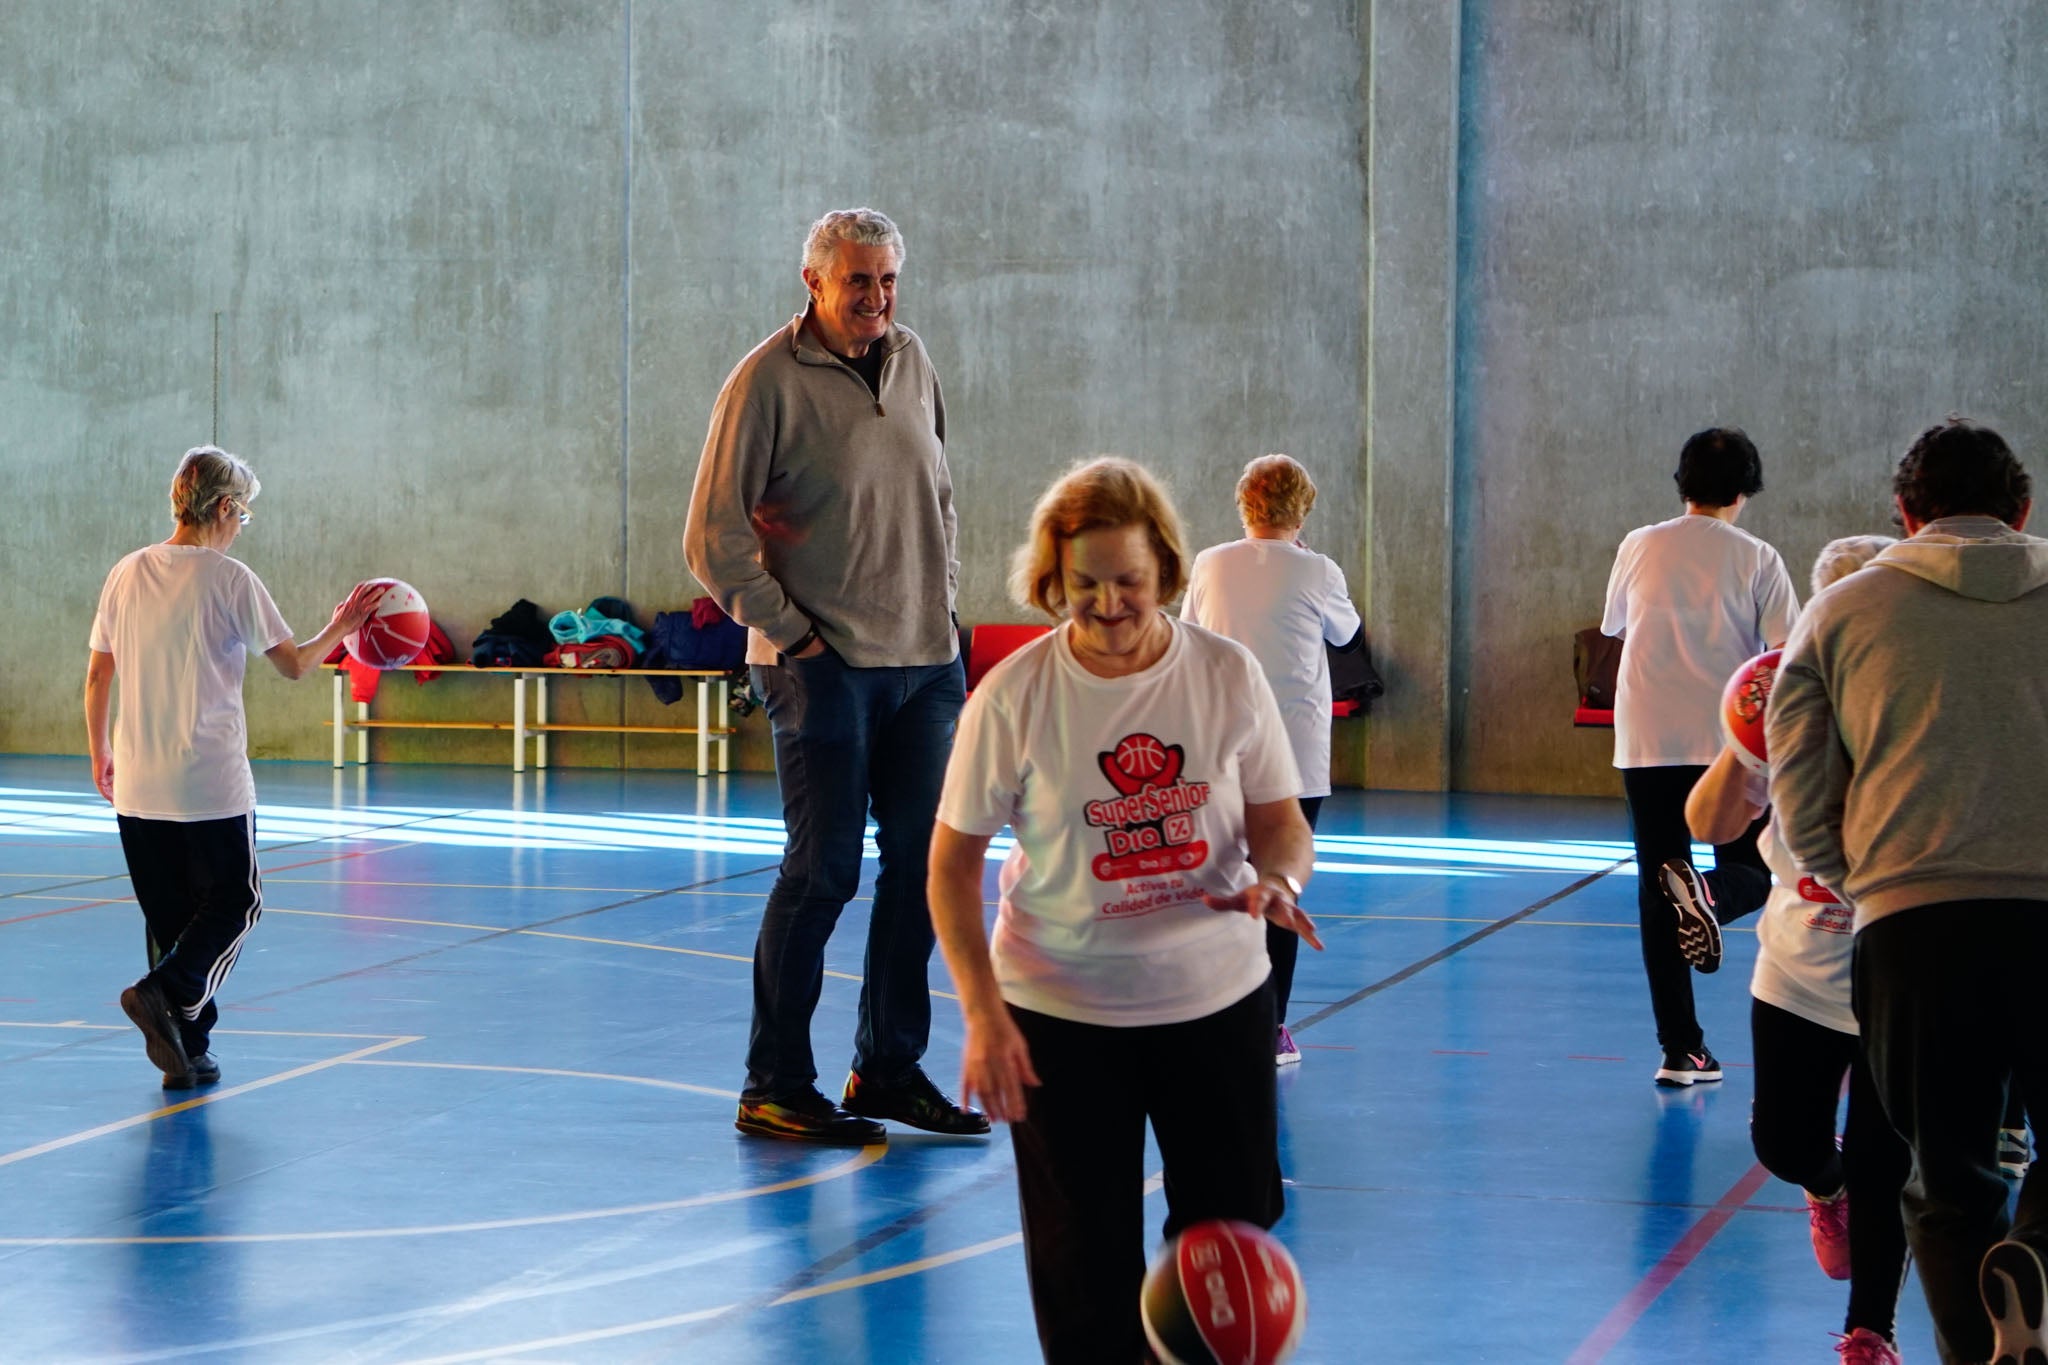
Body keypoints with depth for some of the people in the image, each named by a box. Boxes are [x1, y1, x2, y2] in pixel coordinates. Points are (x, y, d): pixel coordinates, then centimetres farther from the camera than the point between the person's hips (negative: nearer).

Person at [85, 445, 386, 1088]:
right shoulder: (230, 579, -8)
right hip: (210, 784, -5)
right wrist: (338, 629, 14)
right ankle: (164, 992, -15)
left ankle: (185, 1052, 10)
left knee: (168, 914, 12)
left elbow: (97, 677, 11)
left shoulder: (128, 574, 6)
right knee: (236, 901, 8)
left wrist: (99, 755, 22)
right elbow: (294, 664, -4)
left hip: (136, 786, 5)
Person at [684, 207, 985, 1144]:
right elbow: (713, 537, -10)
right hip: (825, 669, -7)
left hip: (926, 658, 7)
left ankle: (889, 1067, 23)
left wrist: (943, 595, 14)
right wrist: (788, 634, -10)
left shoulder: (911, 362, 10)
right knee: (823, 872, -4)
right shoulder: (769, 380, -10)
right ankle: (773, 1089, 6)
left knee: (923, 863, 10)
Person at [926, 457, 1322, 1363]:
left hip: (1216, 993, 2)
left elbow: (1280, 820, 4)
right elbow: (953, 858, -6)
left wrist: (1275, 877, -21)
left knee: (1233, 1222, 8)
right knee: (1083, 1255, 1)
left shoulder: (1228, 675, -6)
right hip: (1061, 1012, -2)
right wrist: (982, 1014, -15)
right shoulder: (1014, 697, -11)